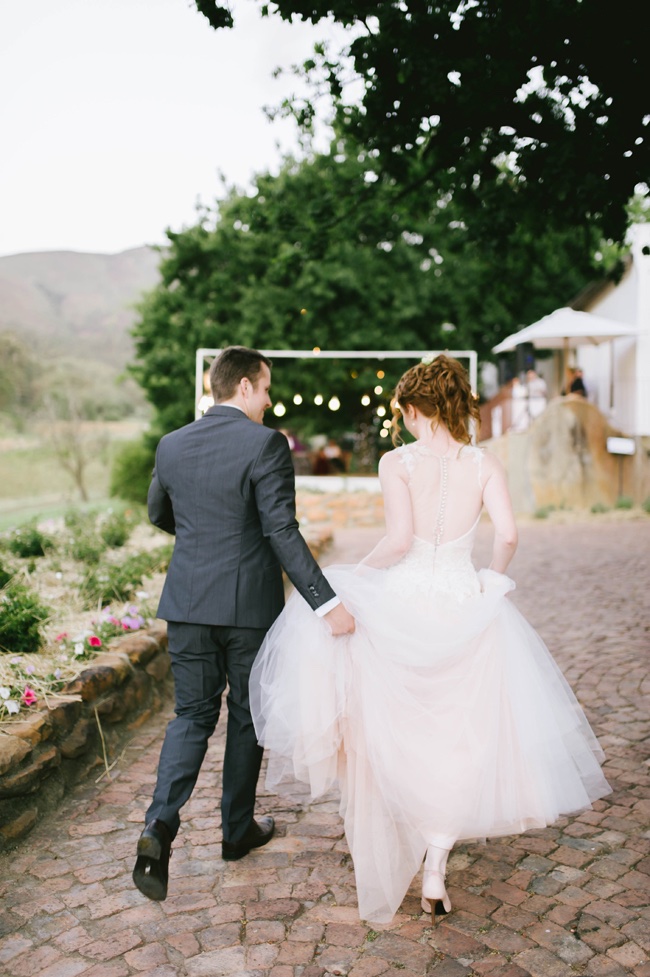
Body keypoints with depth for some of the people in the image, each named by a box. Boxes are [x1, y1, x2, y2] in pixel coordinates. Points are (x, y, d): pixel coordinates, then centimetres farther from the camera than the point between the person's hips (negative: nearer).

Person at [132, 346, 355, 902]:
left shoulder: (172, 445, 4)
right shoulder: (265, 444, -13)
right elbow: (282, 532, -20)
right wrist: (327, 603, -22)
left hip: (188, 601, 4)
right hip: (249, 602, -4)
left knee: (193, 714, 14)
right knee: (247, 714, 14)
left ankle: (160, 824, -5)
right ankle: (238, 829, 29)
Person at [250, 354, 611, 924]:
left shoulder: (398, 462, -9)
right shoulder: (485, 464, -2)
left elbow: (399, 540, -19)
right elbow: (507, 535, -12)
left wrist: (362, 570, -2)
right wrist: (493, 577, 7)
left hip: (401, 607, -1)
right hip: (464, 610, 1)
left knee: (398, 734, 20)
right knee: (456, 738, 12)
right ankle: (435, 871, 12)